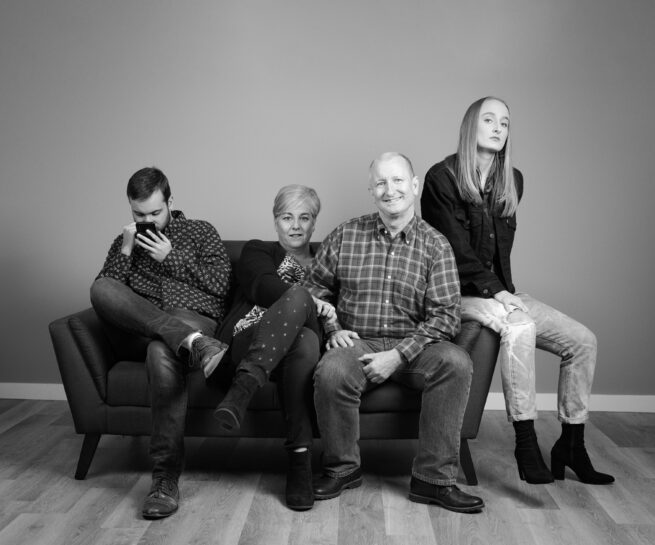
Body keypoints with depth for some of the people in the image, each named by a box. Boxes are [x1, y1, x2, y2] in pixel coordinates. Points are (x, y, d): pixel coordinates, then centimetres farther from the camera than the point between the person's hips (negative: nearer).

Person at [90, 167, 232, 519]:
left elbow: (221, 284, 4)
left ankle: (166, 477, -30)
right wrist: (125, 251, 1)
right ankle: (190, 343, -39)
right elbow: (104, 293, 11)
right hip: (140, 327, 3)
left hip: (194, 316, -3)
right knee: (100, 290, -27)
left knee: (162, 352, -38)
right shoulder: (124, 242, 24)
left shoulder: (200, 232, 17)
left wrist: (171, 258, 1)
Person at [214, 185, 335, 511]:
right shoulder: (257, 252, 22)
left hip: (302, 346, 2)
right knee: (297, 296, -32)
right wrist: (308, 302, -21)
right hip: (250, 344, -1)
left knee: (306, 340, -37)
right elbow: (264, 285, -3)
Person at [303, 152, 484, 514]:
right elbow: (315, 287, 17)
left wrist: (399, 354, -15)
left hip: (412, 346, 0)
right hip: (357, 342, 0)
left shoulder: (435, 245, 3)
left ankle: (433, 478, -17)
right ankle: (342, 467, -5)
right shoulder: (345, 235, 8)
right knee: (331, 372, -32)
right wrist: (332, 328, -2)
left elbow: (444, 316, -4)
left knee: (456, 362, -30)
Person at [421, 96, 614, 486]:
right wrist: (495, 292, -19)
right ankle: (526, 443, -28)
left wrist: (506, 290, -4)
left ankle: (572, 445, 5)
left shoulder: (512, 181, 13)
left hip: (500, 289, 7)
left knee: (583, 340, -7)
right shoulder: (443, 177, -6)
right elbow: (456, 248, -12)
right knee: (520, 327, -35)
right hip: (460, 292, -6)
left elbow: (503, 244, 12)